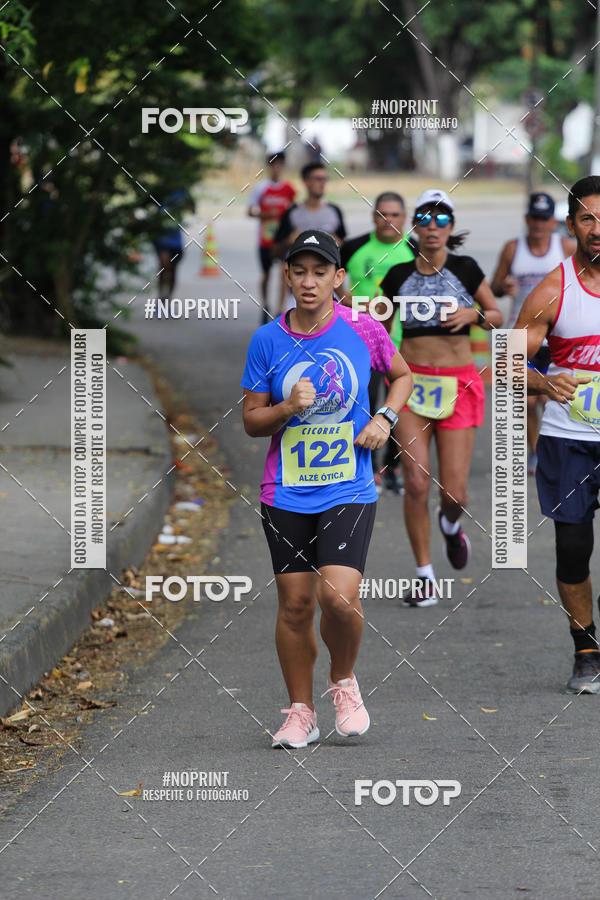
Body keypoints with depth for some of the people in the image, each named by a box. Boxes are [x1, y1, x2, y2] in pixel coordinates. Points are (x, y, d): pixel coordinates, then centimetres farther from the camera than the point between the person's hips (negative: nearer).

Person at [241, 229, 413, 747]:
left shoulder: (363, 331, -2)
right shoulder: (267, 340, 0)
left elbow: (402, 377, 17)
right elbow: (251, 421, 6)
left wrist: (384, 419, -1)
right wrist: (287, 408, -14)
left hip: (349, 489, -1)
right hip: (286, 493, 2)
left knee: (338, 595, -17)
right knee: (295, 603, 2)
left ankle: (344, 681, 11)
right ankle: (300, 712, 18)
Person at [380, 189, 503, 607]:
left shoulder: (466, 270, 0)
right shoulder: (399, 276, 3)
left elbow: (497, 317, 8)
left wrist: (473, 313, -11)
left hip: (459, 385, -1)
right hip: (411, 384, 1)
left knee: (454, 493, -3)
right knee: (417, 483, -8)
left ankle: (450, 524, 36)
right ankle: (425, 576, 4)